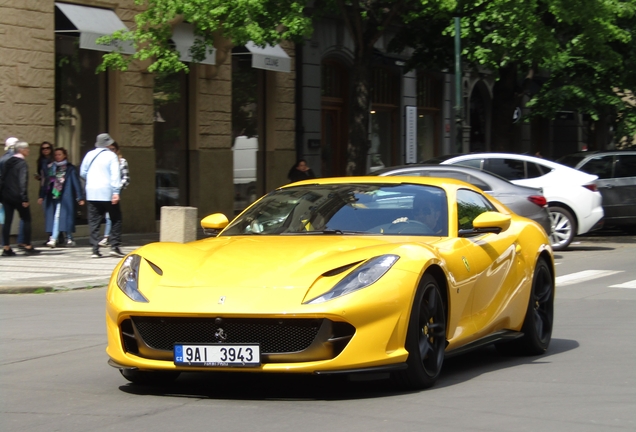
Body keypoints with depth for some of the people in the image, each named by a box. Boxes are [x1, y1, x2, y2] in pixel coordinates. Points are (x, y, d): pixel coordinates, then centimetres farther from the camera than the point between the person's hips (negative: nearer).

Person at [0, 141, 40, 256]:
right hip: (17, 196, -7)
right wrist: (24, 198, -18)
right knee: (26, 220, 3)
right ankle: (28, 247, 1)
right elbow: (23, 181, -17)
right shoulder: (22, 163, -11)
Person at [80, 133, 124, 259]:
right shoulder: (111, 156, -4)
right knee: (115, 219, 6)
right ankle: (114, 247, -1)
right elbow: (115, 174, -12)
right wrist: (116, 191, -15)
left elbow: (82, 173, 14)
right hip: (107, 192, -4)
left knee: (94, 221, 5)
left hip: (91, 193, 4)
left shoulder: (89, 155, 8)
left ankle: (95, 249, -1)